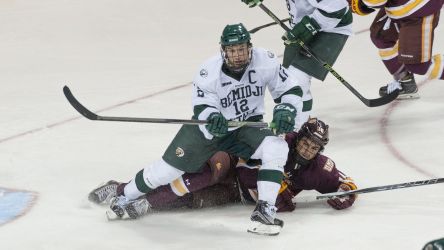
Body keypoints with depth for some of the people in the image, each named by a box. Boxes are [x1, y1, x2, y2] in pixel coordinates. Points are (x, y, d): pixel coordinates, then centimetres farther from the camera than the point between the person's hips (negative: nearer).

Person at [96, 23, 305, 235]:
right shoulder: (208, 72, -25)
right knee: (172, 164, -3)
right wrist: (211, 117, -45)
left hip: (248, 124, 1)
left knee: (276, 147, -27)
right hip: (211, 123, -1)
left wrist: (285, 111, -31)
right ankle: (125, 196, 20)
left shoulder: (265, 61, -22)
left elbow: (291, 91, -11)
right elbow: (202, 108, -21)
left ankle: (265, 210, -23)